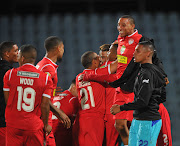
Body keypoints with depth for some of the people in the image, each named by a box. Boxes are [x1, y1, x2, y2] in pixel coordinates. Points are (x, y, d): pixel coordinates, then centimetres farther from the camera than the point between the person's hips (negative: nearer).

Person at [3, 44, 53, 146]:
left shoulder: (10, 74, -2)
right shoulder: (45, 78, -4)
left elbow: (7, 100, 2)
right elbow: (45, 105, -5)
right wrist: (46, 125, 9)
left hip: (13, 125, 1)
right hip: (34, 126, -1)